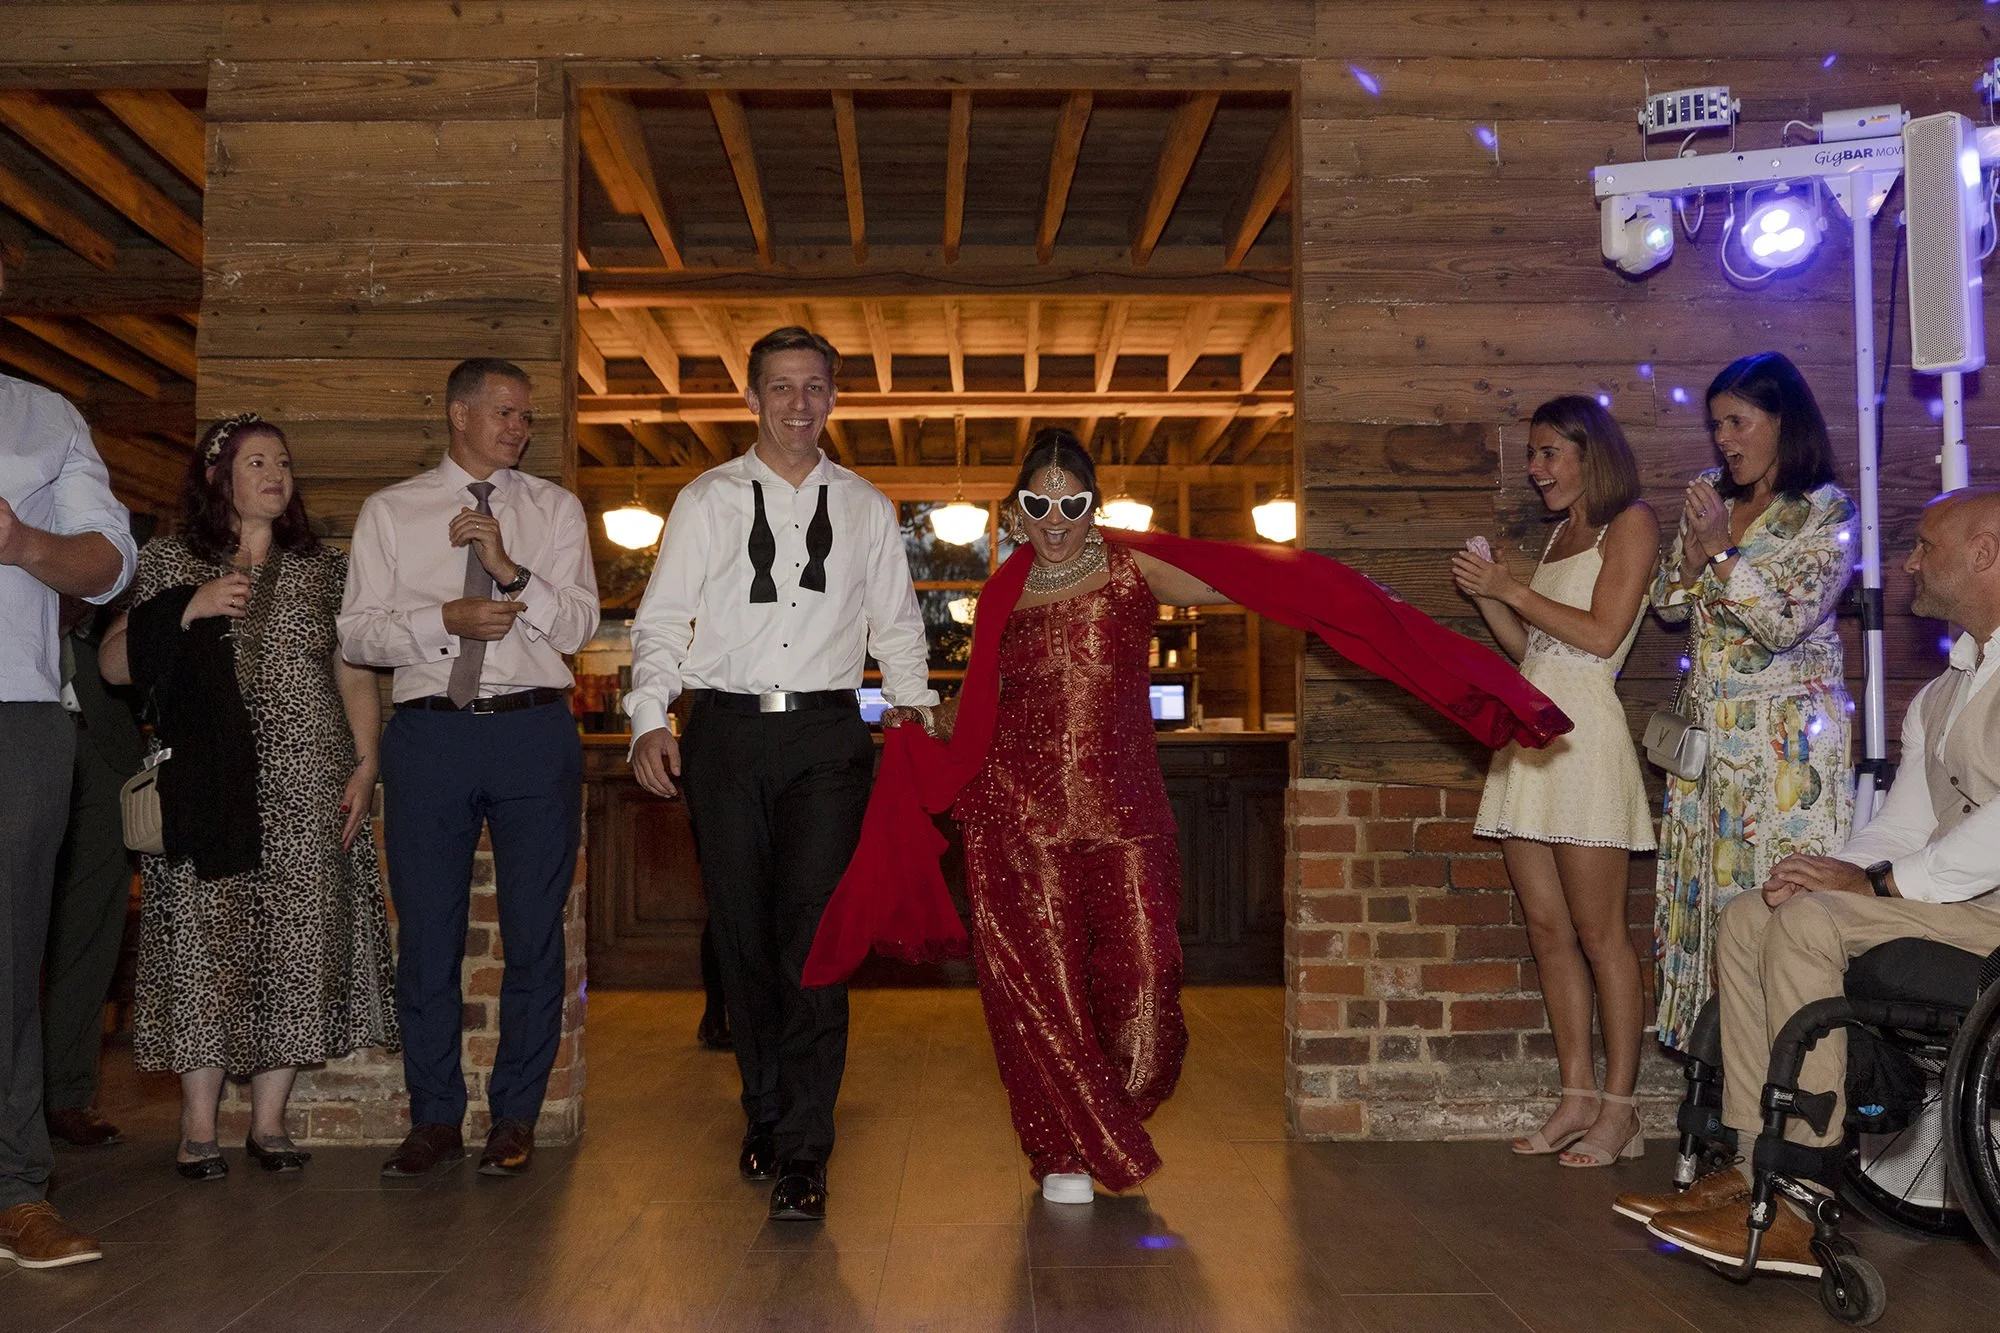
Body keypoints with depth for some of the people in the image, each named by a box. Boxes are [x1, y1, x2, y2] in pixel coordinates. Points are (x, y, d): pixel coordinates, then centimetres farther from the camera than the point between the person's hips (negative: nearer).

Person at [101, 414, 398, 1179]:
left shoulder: (324, 568, 15)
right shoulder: (170, 564, 10)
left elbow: (354, 677, 13)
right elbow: (113, 666, 6)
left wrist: (365, 766, 1)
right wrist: (187, 609, -8)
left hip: (307, 784, 2)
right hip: (207, 784, -1)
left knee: (298, 941, -1)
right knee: (204, 938, -5)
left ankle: (269, 1121, 7)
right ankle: (198, 1126, 4)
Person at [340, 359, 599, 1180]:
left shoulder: (555, 509, 10)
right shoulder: (390, 512, 10)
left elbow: (580, 625, 0)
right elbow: (356, 632, 3)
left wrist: (511, 571, -13)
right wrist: (446, 619, -12)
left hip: (534, 733, 0)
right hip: (430, 733, 0)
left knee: (535, 931, 3)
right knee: (426, 933, 4)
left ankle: (514, 1118, 17)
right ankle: (435, 1119, 18)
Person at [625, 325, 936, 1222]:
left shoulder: (866, 509, 13)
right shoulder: (707, 501, 9)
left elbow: (896, 627, 16)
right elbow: (662, 618, 7)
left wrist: (920, 721, 2)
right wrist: (649, 720, -7)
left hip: (827, 733, 0)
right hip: (726, 729, 1)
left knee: (813, 932, -9)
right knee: (742, 935, 6)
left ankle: (801, 1155, -4)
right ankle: (765, 1116, 24)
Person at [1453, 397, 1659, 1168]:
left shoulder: (1630, 523, 2)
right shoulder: (1560, 534, 23)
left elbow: (1602, 634, -10)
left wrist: (1514, 590, -5)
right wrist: (1484, 596, 8)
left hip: (1582, 735, -8)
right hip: (1527, 734, 8)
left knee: (1598, 933, -5)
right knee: (1546, 928, 5)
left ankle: (1619, 1112, 1)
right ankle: (1578, 1098, 11)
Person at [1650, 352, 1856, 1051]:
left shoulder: (1828, 512, -5)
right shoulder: (1708, 495, 11)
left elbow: (1785, 624, -14)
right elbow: (1668, 606, 12)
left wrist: (1721, 551, -15)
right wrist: (1690, 554, -7)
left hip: (1789, 735, -5)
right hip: (1709, 725, 5)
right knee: (1707, 885, 5)